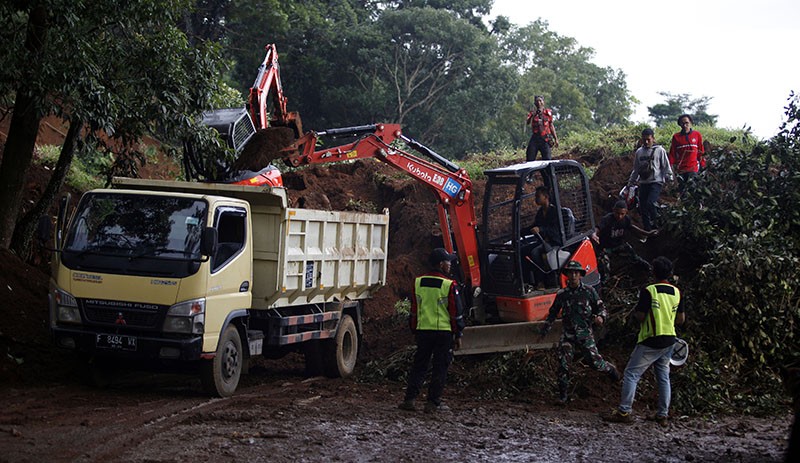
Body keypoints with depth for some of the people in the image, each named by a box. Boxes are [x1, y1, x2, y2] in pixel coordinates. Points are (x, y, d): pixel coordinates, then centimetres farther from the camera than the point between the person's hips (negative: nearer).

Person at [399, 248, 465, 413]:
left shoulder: (418, 283, 4)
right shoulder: (449, 285, -9)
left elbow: (413, 310, 11)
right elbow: (456, 312, -6)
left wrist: (414, 331, 20)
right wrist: (458, 335, 3)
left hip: (423, 331, 4)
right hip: (444, 332, -4)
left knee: (419, 365, 11)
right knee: (440, 368, 4)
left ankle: (410, 399, 4)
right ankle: (433, 403, 4)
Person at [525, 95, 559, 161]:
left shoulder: (548, 112, 9)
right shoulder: (532, 113, 6)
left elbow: (551, 126, 15)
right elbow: (527, 123, -12)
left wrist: (556, 139, 13)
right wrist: (532, 115, -29)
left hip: (545, 139, 0)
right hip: (535, 138, 0)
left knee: (547, 159, -8)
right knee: (530, 160, -4)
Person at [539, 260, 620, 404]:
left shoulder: (589, 291, -1)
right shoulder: (562, 294, 5)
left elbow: (601, 308, 3)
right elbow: (552, 313, 17)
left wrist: (600, 317, -20)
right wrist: (544, 331, 15)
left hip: (584, 334, -2)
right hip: (567, 334, 2)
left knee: (594, 361, -4)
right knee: (563, 364, -8)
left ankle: (610, 369, 30)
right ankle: (563, 395, 2)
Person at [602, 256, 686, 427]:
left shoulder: (649, 291, -14)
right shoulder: (676, 292, 4)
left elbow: (640, 316, -15)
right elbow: (681, 319, 10)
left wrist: (635, 311, 6)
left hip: (650, 342, -6)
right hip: (669, 341, 6)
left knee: (631, 374, -1)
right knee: (663, 377, 13)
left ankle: (624, 412, -6)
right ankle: (663, 415, 13)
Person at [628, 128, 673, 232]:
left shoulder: (659, 150, 0)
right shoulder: (639, 152, 14)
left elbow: (666, 166, 0)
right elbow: (636, 169, 22)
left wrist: (669, 179, -8)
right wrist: (630, 182, 19)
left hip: (656, 182, -5)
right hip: (643, 183, 5)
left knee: (650, 203, -24)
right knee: (642, 208, 2)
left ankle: (655, 226, -9)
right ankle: (647, 230, 11)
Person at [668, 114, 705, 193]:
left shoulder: (697, 135, 7)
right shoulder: (676, 137, 7)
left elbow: (701, 151, 11)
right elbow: (672, 153, 9)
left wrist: (702, 165, 9)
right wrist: (671, 165, 3)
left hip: (693, 168, -1)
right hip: (680, 169, 1)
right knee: (681, 190, 2)